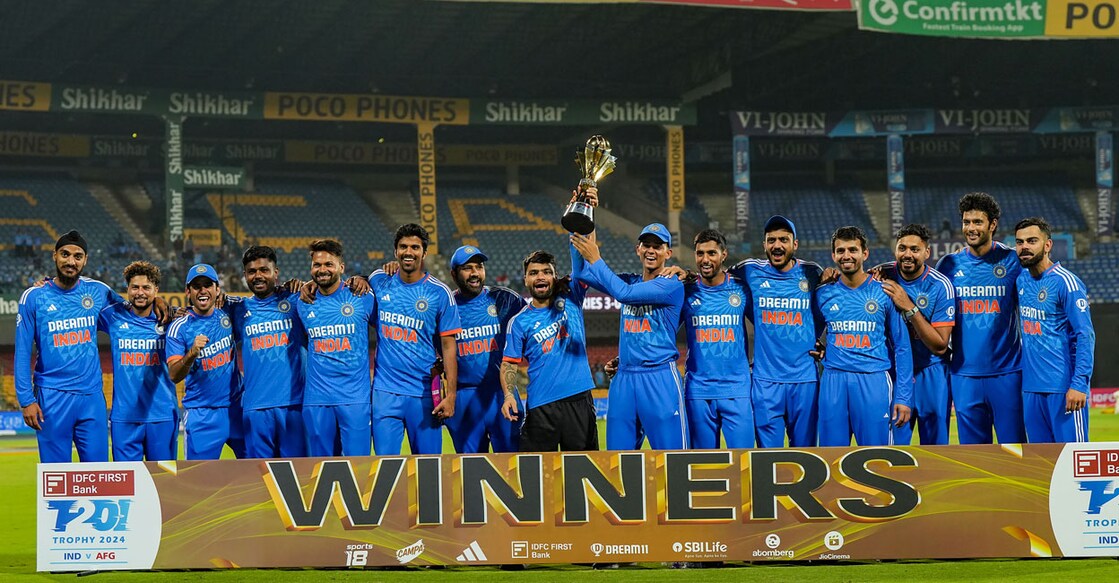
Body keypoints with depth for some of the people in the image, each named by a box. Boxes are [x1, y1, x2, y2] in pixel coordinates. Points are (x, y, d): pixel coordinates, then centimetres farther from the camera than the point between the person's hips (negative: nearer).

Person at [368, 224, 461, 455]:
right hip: (385, 391, 2)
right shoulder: (379, 281, 6)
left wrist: (450, 394, -9)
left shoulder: (439, 292, -2)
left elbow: (448, 345, -3)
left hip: (424, 393, -2)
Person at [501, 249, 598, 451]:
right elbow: (509, 363, 3)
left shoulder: (570, 299, 10)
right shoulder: (519, 321, 7)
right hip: (540, 406, -1)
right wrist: (509, 394, -14)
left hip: (579, 399, 1)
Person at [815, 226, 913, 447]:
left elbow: (901, 347, 3)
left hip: (874, 381, -2)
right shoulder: (823, 295, 9)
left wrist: (903, 396, -2)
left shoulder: (884, 294, 2)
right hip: (833, 381, 2)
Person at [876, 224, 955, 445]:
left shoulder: (940, 286, -15)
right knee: (891, 444, 3)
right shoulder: (883, 276, -6)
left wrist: (909, 308, -27)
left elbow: (939, 346, -18)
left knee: (935, 442, 4)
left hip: (931, 375, -2)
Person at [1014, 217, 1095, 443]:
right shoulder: (1021, 278, 10)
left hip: (1064, 387, -7)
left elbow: (1085, 336, -15)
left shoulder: (1065, 282, -11)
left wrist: (1079, 384, -22)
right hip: (1030, 386, 7)